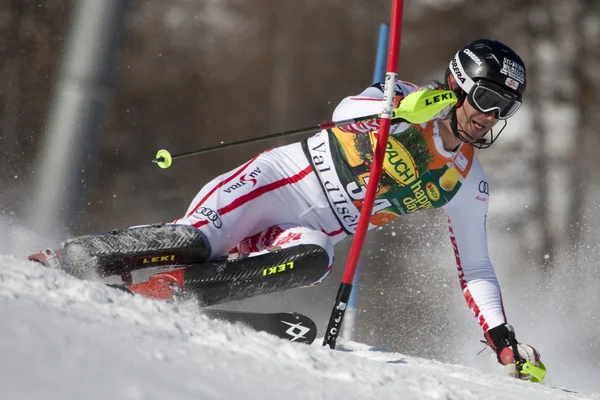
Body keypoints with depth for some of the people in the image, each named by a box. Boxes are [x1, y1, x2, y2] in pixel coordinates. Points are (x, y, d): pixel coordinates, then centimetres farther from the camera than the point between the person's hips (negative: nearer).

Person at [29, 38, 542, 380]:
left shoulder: (466, 184, 7)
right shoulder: (406, 99, -6)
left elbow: (475, 267, 11)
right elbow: (346, 112, -24)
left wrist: (503, 338, 0)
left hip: (313, 232, 4)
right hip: (278, 184, -3)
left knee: (312, 263, -32)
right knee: (196, 240, -27)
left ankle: (169, 288, -34)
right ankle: (57, 262, -13)